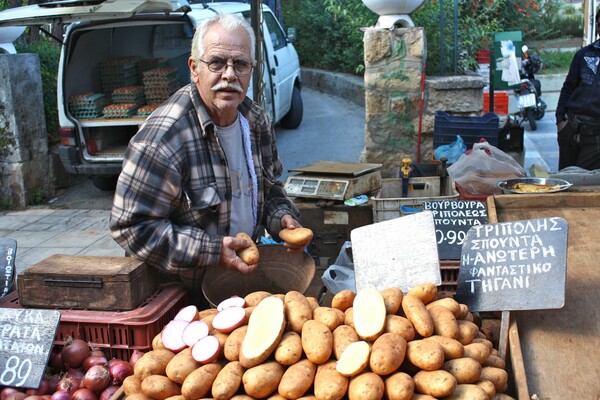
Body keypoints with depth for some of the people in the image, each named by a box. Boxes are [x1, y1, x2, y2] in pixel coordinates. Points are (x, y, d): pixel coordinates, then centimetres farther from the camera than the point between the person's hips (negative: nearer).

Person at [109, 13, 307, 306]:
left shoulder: (257, 122, 0)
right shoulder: (163, 137, -26)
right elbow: (130, 226, -25)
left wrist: (282, 217, -6)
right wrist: (212, 252, -27)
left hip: (243, 269, 6)